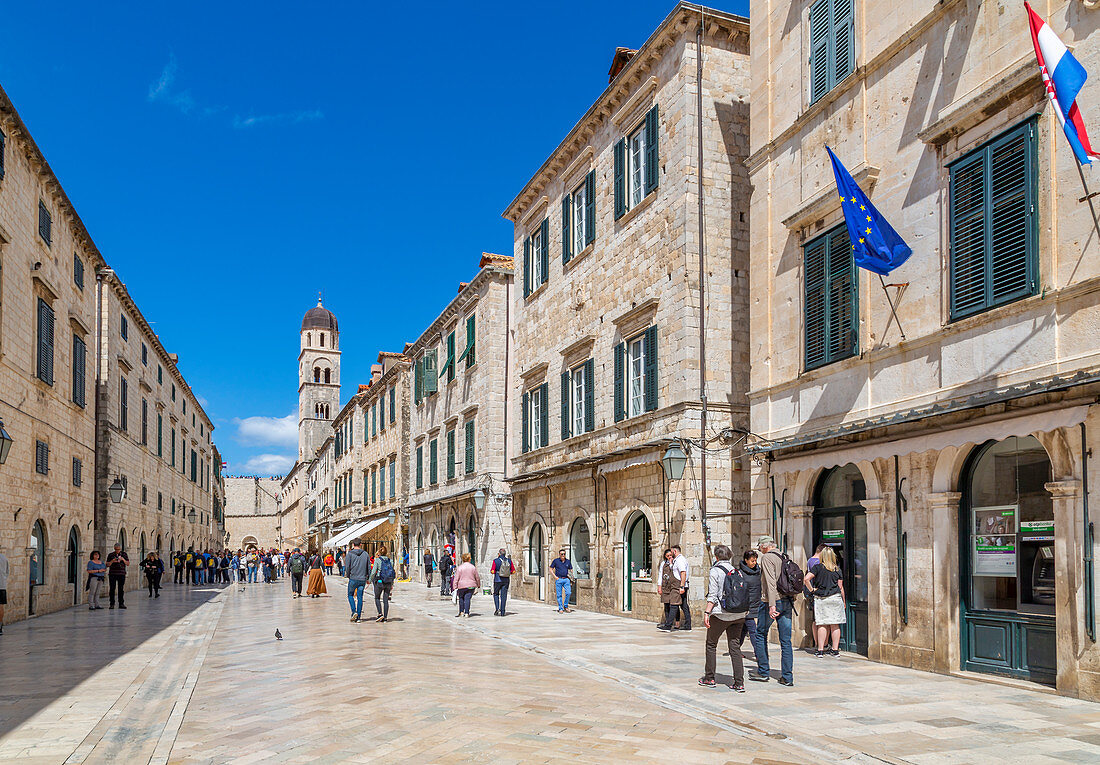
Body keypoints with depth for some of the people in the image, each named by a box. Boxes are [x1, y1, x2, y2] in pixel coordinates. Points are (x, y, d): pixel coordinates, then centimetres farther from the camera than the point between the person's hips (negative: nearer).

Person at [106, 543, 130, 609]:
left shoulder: (124, 554, 8)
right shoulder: (111, 555, 6)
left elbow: (128, 564, 6)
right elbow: (107, 565, 4)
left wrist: (123, 559, -12)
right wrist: (112, 561, -14)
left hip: (121, 574, 1)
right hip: (112, 574, -1)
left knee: (121, 589, 0)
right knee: (112, 589, -3)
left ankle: (121, 604, 4)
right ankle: (112, 604, 2)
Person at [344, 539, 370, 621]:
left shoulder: (350, 554, -5)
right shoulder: (365, 554, 5)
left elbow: (347, 567, -8)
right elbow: (369, 568, 8)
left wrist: (348, 576, 8)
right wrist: (368, 578, 17)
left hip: (353, 578, -3)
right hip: (363, 579, 3)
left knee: (350, 595, 14)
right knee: (360, 597, 7)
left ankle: (354, 611, -4)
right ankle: (359, 616, 7)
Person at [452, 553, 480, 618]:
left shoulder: (460, 567, -4)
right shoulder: (473, 567, 1)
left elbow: (456, 578, -4)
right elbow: (477, 577, 9)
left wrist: (455, 586, 1)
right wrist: (478, 585, 24)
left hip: (462, 586, -1)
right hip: (471, 586, 1)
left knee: (461, 598, 17)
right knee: (468, 598, 1)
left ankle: (461, 612, 17)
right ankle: (466, 613, -5)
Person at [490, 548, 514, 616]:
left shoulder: (496, 561, -8)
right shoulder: (509, 561, 1)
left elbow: (492, 571, -12)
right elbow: (513, 571, 3)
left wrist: (491, 569, 9)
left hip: (498, 580, -2)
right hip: (506, 581, 2)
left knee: (496, 594, 15)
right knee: (504, 595, 7)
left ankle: (497, 608, -2)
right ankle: (502, 612, 6)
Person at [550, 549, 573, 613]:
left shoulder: (568, 561, 9)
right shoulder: (556, 561, 1)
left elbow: (571, 569, 20)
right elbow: (551, 569, 5)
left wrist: (570, 576, 2)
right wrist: (555, 576, -5)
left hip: (566, 579, 2)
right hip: (559, 579, -2)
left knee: (568, 593, -11)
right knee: (559, 594, 0)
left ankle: (566, 606, 8)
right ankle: (560, 608, 9)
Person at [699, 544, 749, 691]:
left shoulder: (715, 571, -7)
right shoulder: (737, 571, 9)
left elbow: (713, 595, -14)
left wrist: (707, 613, -12)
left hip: (721, 614, -5)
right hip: (739, 614, 5)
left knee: (711, 645, 12)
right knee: (735, 647, 7)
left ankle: (709, 678, 20)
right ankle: (739, 683, 0)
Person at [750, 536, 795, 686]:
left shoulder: (766, 557, -9)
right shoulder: (783, 558, 14)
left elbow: (770, 582, -19)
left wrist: (772, 605, -25)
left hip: (773, 601, -7)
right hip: (788, 601, 7)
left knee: (760, 635, 8)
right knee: (786, 640, 7)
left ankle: (763, 672, 10)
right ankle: (787, 677, 6)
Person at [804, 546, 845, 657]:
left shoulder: (817, 567, -2)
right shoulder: (837, 569, 4)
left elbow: (806, 579, -13)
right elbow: (841, 587, 7)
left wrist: (812, 589, 0)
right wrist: (844, 602, 14)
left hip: (820, 599, -1)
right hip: (835, 598, 1)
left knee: (822, 624, 1)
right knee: (835, 625, 6)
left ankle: (820, 650, 1)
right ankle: (835, 650, 9)